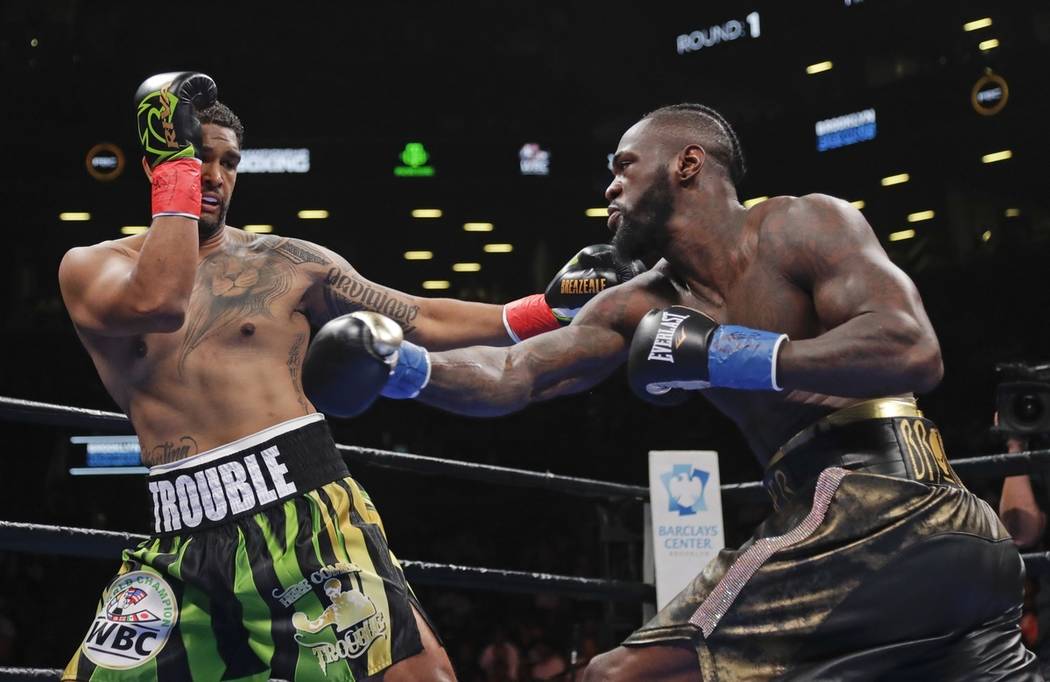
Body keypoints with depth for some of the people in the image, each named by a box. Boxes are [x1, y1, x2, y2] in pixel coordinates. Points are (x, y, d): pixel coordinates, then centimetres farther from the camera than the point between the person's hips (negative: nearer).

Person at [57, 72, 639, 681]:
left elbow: (422, 322, 13)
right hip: (181, 542, 1)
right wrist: (174, 166, -7)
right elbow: (156, 303, -15)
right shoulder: (90, 268, 9)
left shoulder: (284, 262, 10)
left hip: (306, 511, -1)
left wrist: (549, 306, 5)